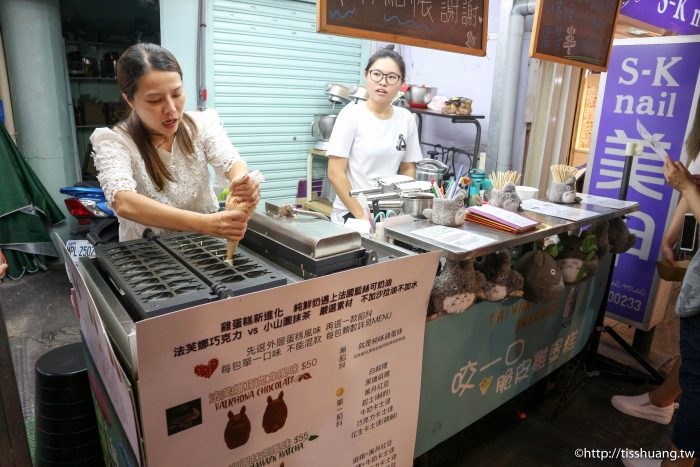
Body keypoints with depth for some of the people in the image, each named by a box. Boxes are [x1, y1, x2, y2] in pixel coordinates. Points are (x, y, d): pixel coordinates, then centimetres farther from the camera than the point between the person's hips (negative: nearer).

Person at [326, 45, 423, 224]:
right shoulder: (351, 114, -7)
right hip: (351, 214, -3)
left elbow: (408, 169, 13)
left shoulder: (406, 118, 5)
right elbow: (335, 173, -10)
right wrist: (362, 216, -13)